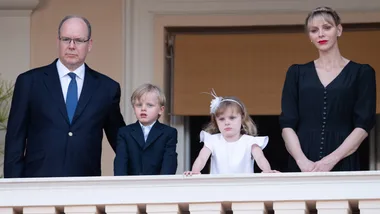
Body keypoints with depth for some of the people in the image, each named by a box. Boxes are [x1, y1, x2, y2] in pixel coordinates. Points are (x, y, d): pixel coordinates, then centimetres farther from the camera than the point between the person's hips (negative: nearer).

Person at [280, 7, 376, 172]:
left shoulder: (361, 72, 5)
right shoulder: (297, 73, 11)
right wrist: (302, 160, -13)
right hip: (303, 167, 2)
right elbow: (287, 124, 4)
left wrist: (331, 159, -15)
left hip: (343, 165, -2)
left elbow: (363, 126, -3)